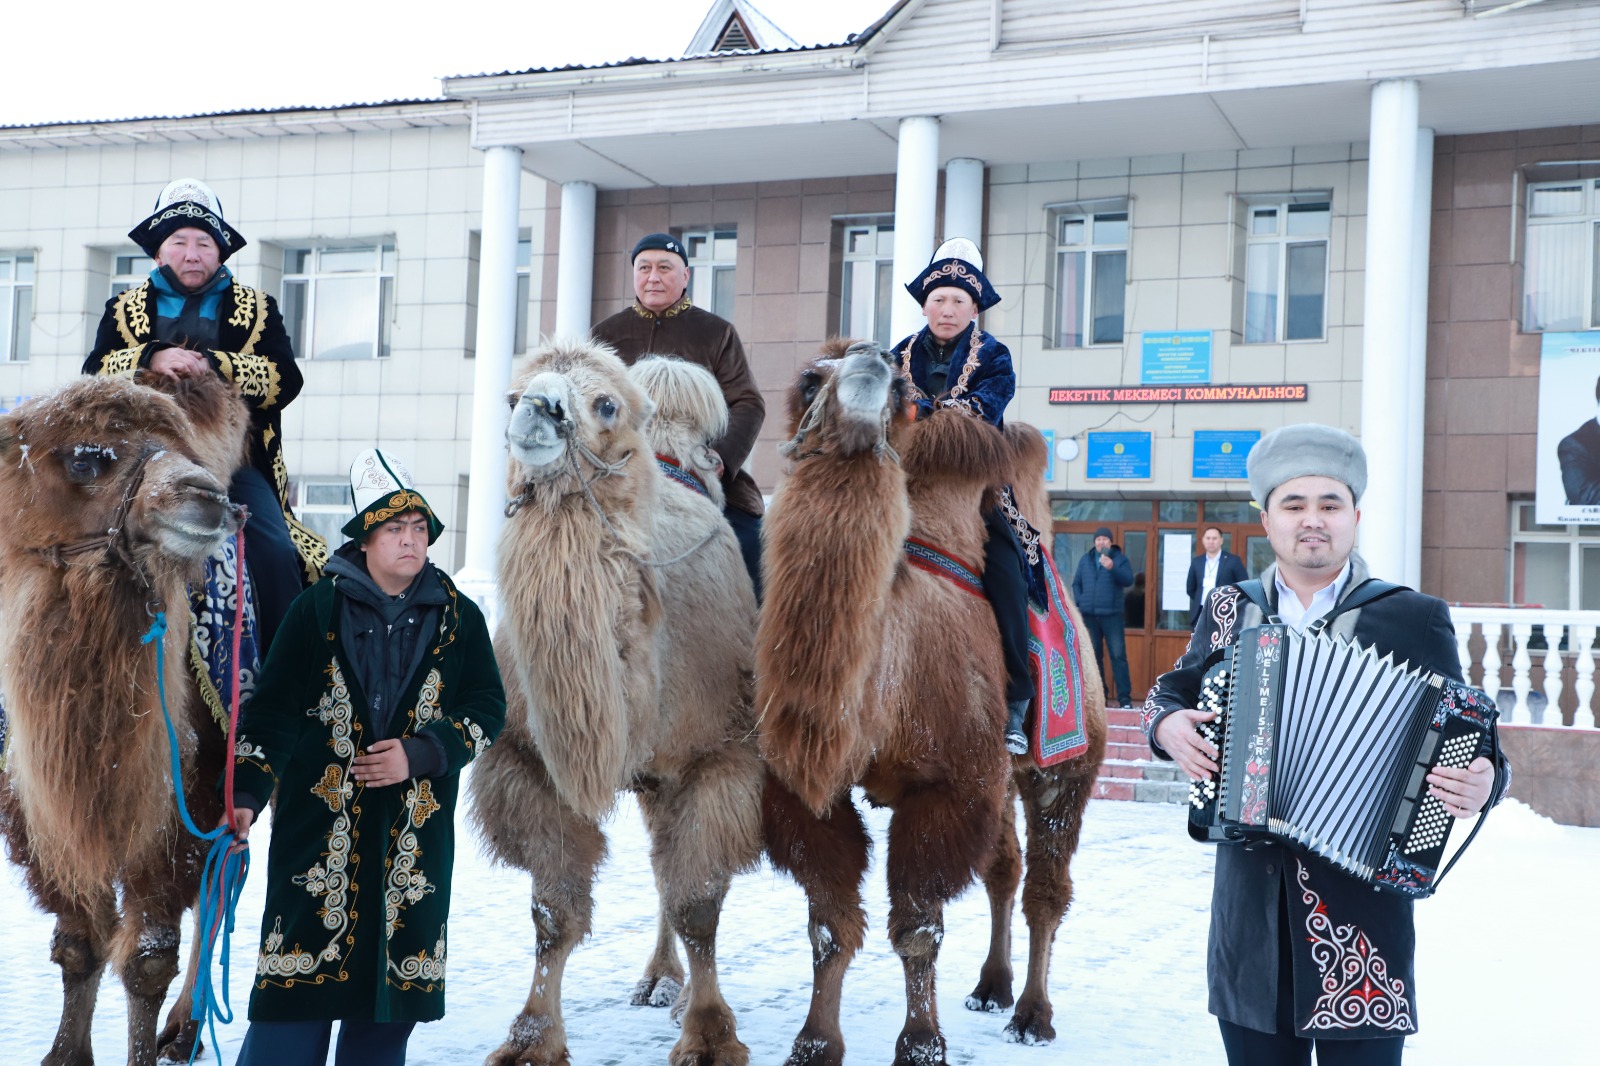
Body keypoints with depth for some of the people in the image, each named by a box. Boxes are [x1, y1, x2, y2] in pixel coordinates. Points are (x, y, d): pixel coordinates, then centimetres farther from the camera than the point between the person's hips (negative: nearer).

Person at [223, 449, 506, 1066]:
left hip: (418, 829, 2)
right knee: (298, 988, -3)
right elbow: (272, 710, -2)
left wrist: (421, 754, -11)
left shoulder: (459, 618, 6)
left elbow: (487, 709, 4)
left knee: (391, 991, 7)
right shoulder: (318, 609, 1)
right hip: (319, 822, -2)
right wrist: (246, 793, -14)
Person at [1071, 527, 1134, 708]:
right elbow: (1076, 583, 16)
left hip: (1112, 615, -4)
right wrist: (1080, 603, 2)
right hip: (1089, 615, 4)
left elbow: (1128, 580, -12)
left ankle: (1124, 697, -7)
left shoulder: (1120, 559, 3)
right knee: (1093, 656, 7)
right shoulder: (1086, 559, 14)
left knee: (1118, 655, -8)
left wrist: (1112, 568, -26)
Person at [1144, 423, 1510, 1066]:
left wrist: (1481, 783, -22)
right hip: (1248, 900, 3)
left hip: (1362, 900, -3)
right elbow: (1171, 691, 23)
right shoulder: (1229, 611, 10)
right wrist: (1167, 724, 1)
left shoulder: (1413, 620, -1)